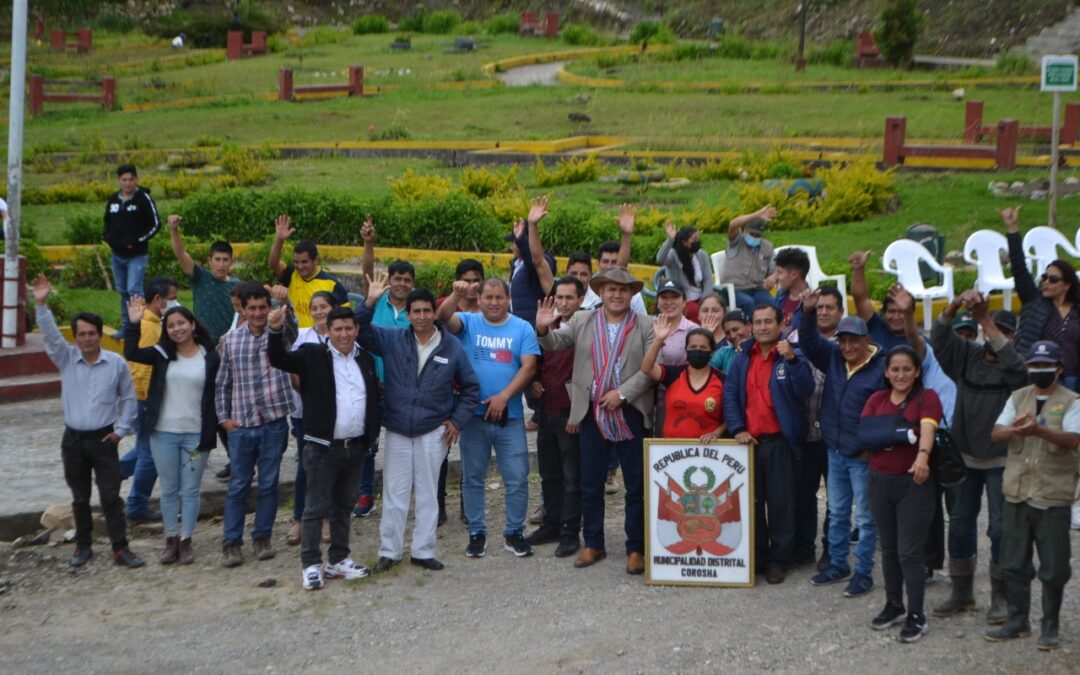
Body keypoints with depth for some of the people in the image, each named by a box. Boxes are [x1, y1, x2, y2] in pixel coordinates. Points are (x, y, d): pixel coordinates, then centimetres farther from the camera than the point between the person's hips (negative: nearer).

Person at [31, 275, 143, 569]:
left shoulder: (116, 363, -4)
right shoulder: (66, 359, -1)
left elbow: (128, 398, 5)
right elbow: (50, 335, -16)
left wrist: (122, 429, -1)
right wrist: (41, 305, -30)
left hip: (104, 439, -2)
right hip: (73, 440, 2)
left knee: (111, 497, -1)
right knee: (80, 498, 12)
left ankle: (120, 549, 3)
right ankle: (83, 546, 23)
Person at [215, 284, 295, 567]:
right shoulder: (230, 340, 3)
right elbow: (222, 382, 8)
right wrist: (223, 417, 3)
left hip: (274, 423, -1)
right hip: (241, 424, 1)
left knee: (269, 484, 8)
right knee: (238, 485, 5)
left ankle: (262, 537, 20)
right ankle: (231, 542, 11)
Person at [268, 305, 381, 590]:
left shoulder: (365, 358, 9)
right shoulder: (312, 355, -5)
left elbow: (374, 398, 16)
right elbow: (279, 359, -17)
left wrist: (372, 434, 8)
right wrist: (275, 330, -35)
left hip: (356, 447, 5)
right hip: (323, 447, -5)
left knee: (344, 506, 15)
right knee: (316, 508, -1)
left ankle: (338, 560, 24)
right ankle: (311, 565, 4)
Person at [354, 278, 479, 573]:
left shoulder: (452, 347, -2)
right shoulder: (392, 339, -1)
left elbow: (471, 387, 7)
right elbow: (360, 330, -7)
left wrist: (458, 420, 0)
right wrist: (370, 303, -21)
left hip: (433, 432, 0)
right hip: (397, 431, 0)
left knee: (428, 494, 7)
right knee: (394, 493, 5)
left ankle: (423, 551, 16)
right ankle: (389, 551, 14)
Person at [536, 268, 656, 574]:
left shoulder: (645, 326, 0)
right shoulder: (582, 321, 7)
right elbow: (554, 343, 1)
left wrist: (622, 393, -16)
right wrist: (543, 329, -22)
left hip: (631, 414, -2)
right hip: (593, 415, 2)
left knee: (636, 486, 3)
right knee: (591, 484, 9)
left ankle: (636, 548, 11)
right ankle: (593, 545, 20)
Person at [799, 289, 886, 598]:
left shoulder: (881, 367, -17)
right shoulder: (833, 356, 3)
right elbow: (809, 342, -1)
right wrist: (808, 311, -17)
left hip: (864, 456, -7)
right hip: (835, 451, 7)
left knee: (865, 518, 3)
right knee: (837, 513, 17)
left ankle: (863, 573, 10)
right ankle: (837, 564, 29)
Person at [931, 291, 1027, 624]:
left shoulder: (1014, 367, -7)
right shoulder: (967, 357, 3)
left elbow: (1010, 361, -30)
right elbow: (940, 338, -11)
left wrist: (983, 318, -36)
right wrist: (955, 306, -30)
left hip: (1000, 460, -4)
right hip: (964, 456, 4)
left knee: (1001, 528, -3)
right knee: (960, 524, 10)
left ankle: (1000, 597, 8)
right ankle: (961, 593, 22)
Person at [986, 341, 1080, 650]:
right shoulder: (1018, 397, 11)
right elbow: (995, 434, 3)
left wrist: (1039, 430, -36)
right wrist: (1013, 430, -21)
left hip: (1052, 496, -4)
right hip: (1017, 493, 4)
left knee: (1053, 568, 3)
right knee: (1014, 563, 11)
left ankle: (1050, 626, 16)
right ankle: (1017, 621, 23)